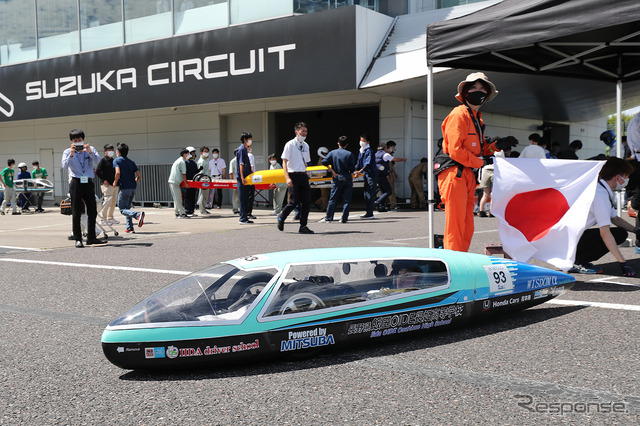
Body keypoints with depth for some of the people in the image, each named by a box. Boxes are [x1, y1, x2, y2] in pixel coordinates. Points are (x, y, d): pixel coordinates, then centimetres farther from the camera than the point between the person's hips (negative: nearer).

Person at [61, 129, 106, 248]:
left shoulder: (90, 149, 10)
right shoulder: (67, 152, 7)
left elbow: (97, 162, -6)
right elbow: (64, 165, -10)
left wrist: (90, 152, -23)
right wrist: (71, 154, -24)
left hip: (88, 183, 3)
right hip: (76, 183, -2)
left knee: (92, 211, 5)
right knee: (76, 213, -3)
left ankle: (91, 237, 15)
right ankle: (78, 239, 1)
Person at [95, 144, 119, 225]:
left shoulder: (113, 161, 18)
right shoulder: (103, 160, -5)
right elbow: (97, 171, -12)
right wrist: (104, 180, -15)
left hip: (114, 184, 8)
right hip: (107, 185, -8)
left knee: (113, 202, 10)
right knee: (108, 201, -13)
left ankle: (110, 218, 18)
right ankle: (102, 218, -8)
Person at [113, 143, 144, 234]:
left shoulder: (117, 161, -3)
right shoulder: (131, 162, 14)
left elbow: (118, 173, -20)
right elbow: (139, 176, 6)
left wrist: (115, 182, -5)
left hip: (124, 188, -6)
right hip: (133, 188, 6)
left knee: (123, 210, -3)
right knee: (127, 208, 18)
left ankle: (138, 214, -29)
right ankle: (129, 228, 13)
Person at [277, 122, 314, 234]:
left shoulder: (305, 145, 14)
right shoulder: (290, 145, -5)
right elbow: (284, 162, -9)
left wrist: (306, 174, 16)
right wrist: (287, 178, -19)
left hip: (303, 175, 6)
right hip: (293, 175, -6)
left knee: (306, 201, 0)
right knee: (294, 202, -8)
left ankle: (303, 226, 7)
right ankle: (281, 217, 19)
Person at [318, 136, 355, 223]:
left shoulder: (332, 153, 1)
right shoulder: (349, 154, -3)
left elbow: (324, 162, -8)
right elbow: (352, 169, -5)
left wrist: (332, 171, -2)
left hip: (337, 179, 1)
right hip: (347, 179, -1)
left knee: (333, 199, 6)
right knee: (346, 200, 5)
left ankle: (328, 217, 6)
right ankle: (344, 218, 5)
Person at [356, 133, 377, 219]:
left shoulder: (369, 151, -13)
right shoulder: (361, 151, 14)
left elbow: (368, 164, -24)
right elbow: (358, 163, 22)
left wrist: (360, 171, -32)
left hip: (371, 175, -9)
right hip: (366, 175, 9)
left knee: (370, 194, -9)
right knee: (366, 194, 12)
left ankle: (369, 214, -9)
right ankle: (367, 211, 18)